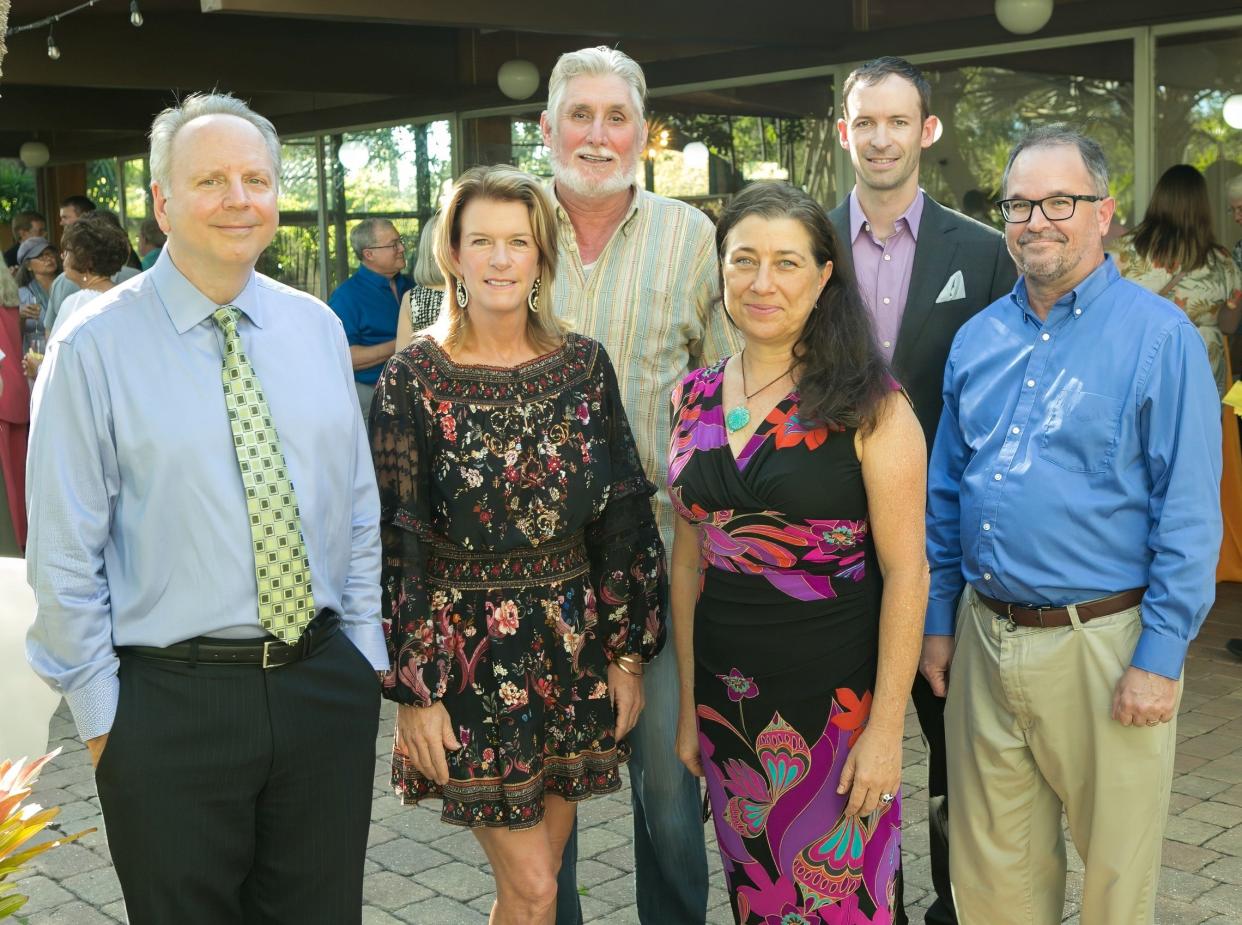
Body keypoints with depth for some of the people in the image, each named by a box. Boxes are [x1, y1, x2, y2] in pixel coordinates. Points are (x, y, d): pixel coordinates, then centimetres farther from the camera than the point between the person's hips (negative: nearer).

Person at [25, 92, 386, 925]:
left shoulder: (317, 327, 4)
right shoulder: (95, 348, -9)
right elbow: (64, 553, -7)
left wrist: (365, 653, 7)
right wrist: (100, 714, -6)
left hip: (329, 690, 4)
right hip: (172, 701, -3)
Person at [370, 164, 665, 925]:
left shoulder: (584, 366, 1)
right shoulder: (414, 379, -8)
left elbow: (624, 519, 4)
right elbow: (396, 542, -7)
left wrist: (627, 653, 3)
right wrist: (415, 690, -9)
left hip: (573, 650, 3)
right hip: (470, 659, -3)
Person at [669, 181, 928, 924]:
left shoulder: (868, 403, -10)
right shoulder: (696, 397, 4)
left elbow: (905, 570, -11)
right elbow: (689, 557, 9)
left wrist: (887, 726, -14)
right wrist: (688, 703, 9)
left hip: (836, 697, -4)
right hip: (727, 697, 5)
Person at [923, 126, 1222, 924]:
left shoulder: (1159, 336, -8)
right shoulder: (979, 339, 8)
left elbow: (1189, 515, -10)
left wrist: (1159, 659, -13)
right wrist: (937, 620, 11)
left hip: (1102, 643, -4)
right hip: (985, 640, 5)